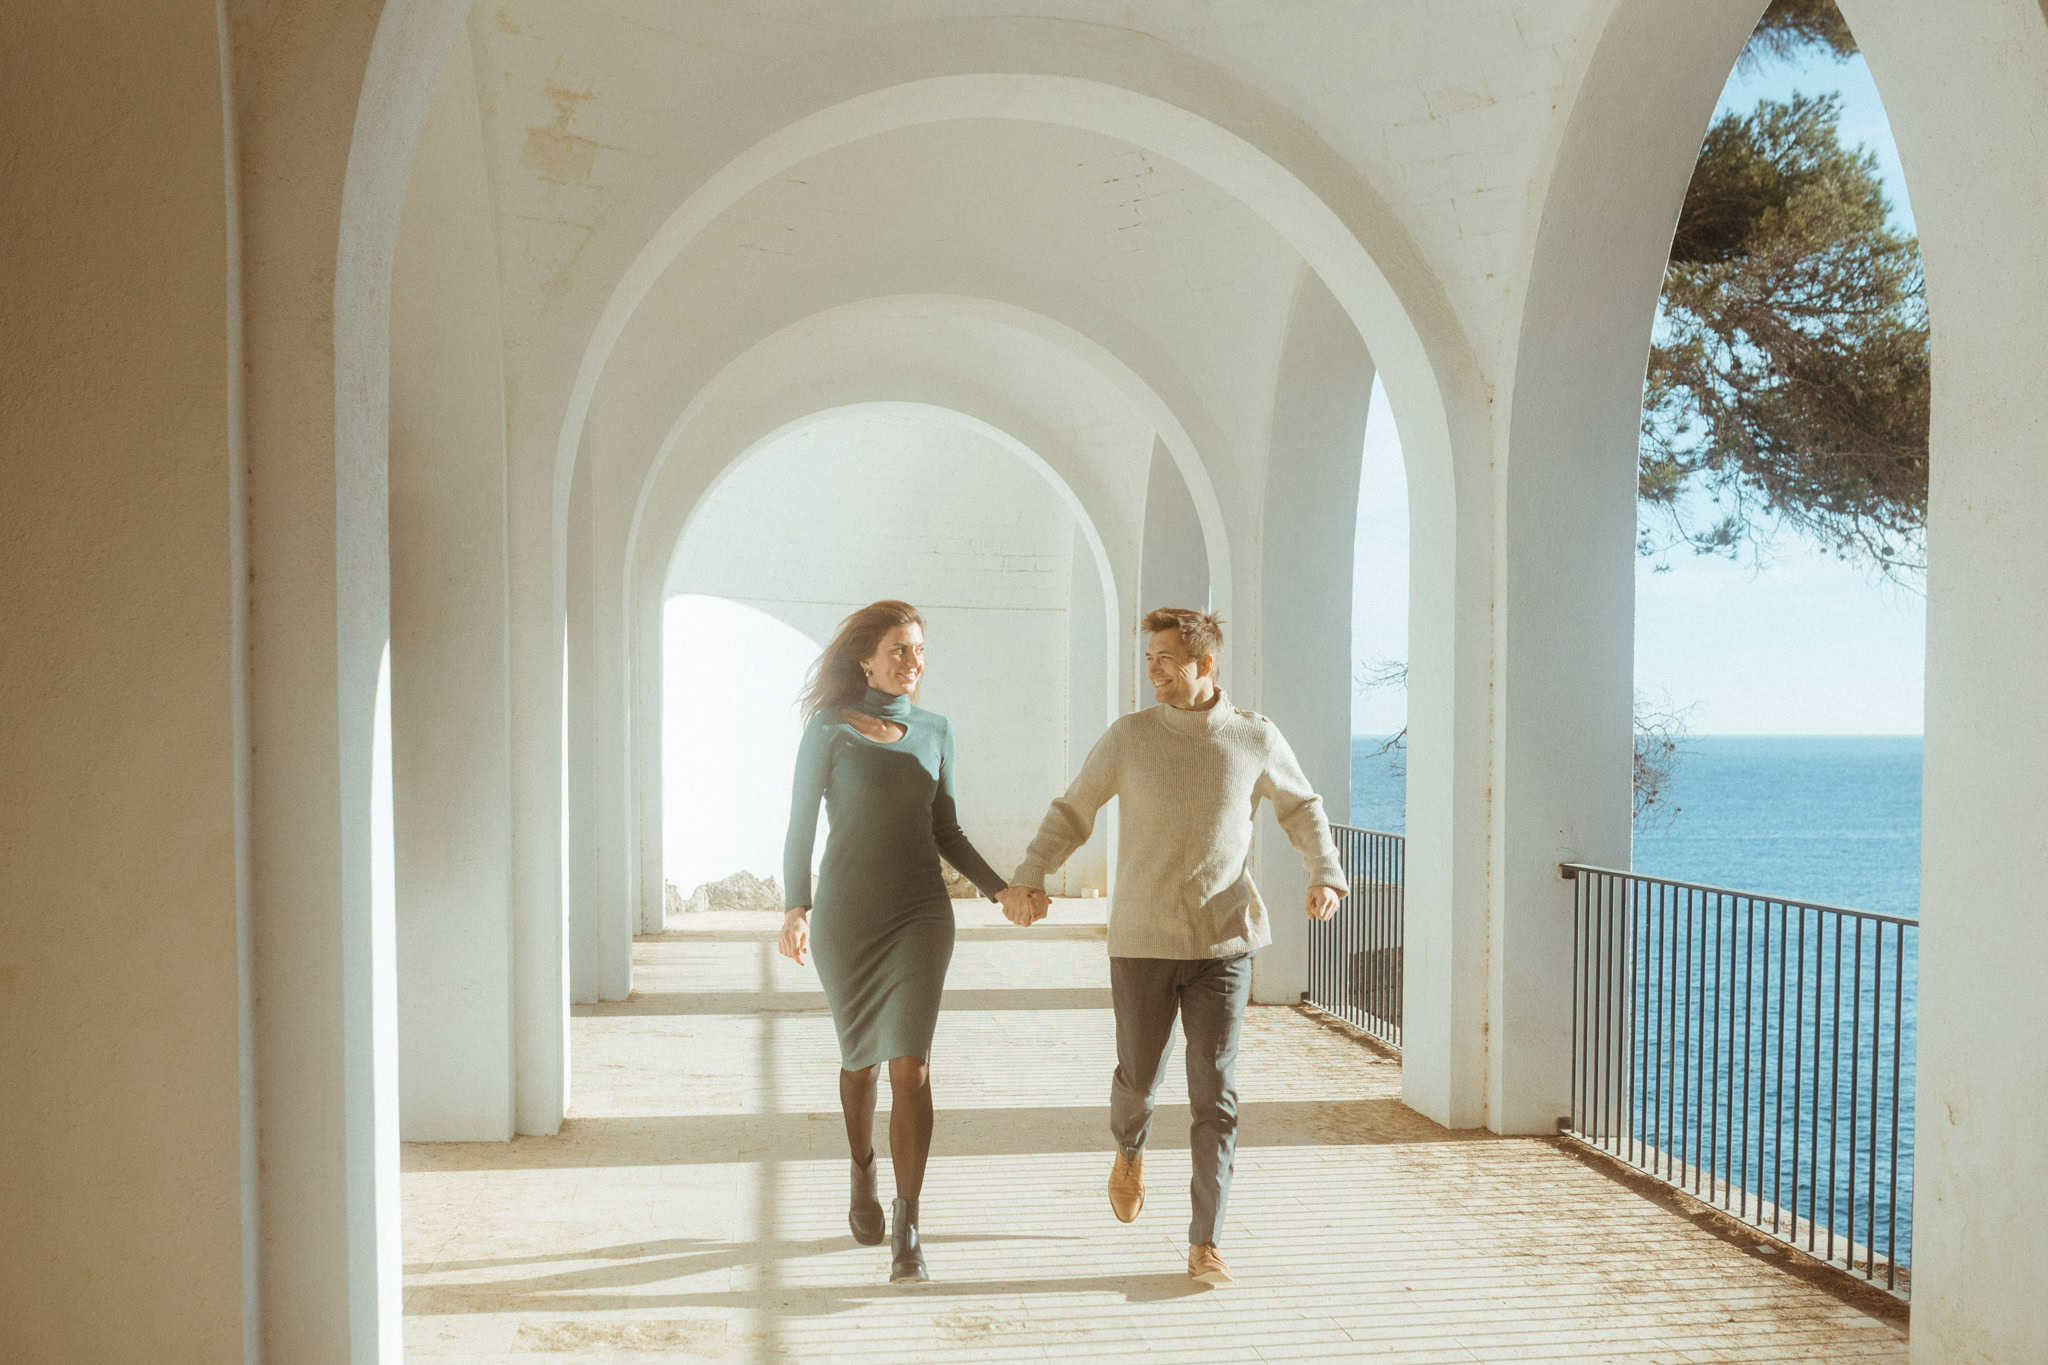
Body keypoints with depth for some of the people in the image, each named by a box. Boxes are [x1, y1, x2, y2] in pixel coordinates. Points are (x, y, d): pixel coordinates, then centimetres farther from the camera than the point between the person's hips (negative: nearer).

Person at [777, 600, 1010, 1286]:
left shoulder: (934, 730, 8)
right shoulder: (829, 730, -3)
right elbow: (801, 828, -5)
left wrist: (1000, 890, 6)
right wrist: (796, 909, -17)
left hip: (920, 913, 1)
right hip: (846, 915, -1)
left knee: (911, 1065, -10)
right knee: (861, 1057, 13)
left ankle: (906, 1230, -6)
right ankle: (863, 1175, 41)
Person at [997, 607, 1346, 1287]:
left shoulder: (1257, 740, 0)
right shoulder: (1128, 737, -1)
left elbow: (1302, 809, 15)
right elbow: (1072, 812, 5)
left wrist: (1327, 874, -2)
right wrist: (1028, 878, -10)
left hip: (1223, 943, 0)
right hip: (1142, 942, 0)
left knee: (1215, 1093, -2)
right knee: (1138, 1079, 8)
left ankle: (1205, 1243, 8)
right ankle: (1130, 1150, 44)